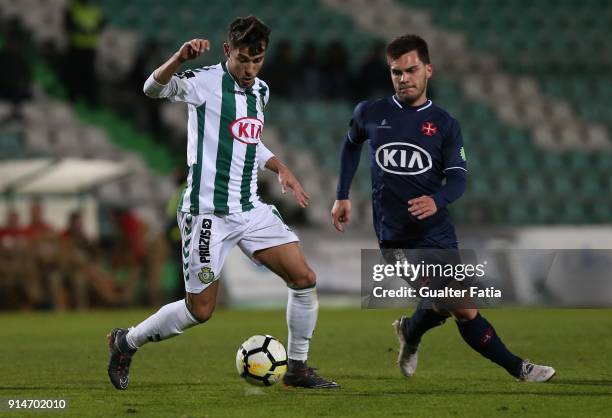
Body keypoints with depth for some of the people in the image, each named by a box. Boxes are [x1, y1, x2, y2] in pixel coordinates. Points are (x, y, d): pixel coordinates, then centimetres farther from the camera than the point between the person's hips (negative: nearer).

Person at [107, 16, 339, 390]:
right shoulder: (205, 82, -11)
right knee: (200, 310, -3)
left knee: (304, 279, -2)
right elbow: (154, 89, -28)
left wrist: (281, 169, 14)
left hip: (251, 209, 7)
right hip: (208, 212, -7)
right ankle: (126, 342, 19)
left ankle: (297, 368, 12)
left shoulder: (260, 91, 12)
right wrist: (180, 58, -45)